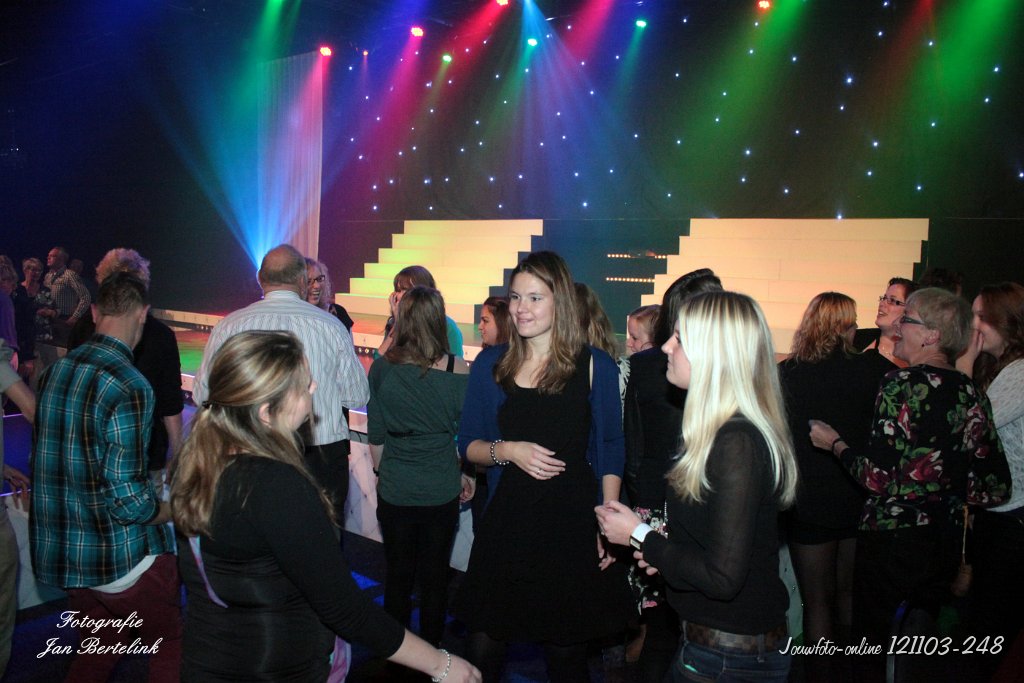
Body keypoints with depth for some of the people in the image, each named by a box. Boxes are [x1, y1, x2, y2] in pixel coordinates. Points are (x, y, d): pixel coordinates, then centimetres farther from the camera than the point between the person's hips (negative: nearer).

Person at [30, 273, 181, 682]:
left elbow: (47, 459, 14)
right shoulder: (129, 387, -22)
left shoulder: (54, 372, 3)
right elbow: (129, 500, -23)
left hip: (59, 551, 8)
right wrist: (176, 510, -4)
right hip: (122, 557, -8)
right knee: (170, 650, 12)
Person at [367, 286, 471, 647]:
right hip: (441, 491, 0)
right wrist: (464, 474, 13)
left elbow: (375, 436, 0)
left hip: (394, 491, 1)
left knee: (397, 574, 16)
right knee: (435, 576, 14)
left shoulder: (382, 367, -9)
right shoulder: (456, 370, -12)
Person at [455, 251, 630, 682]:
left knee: (565, 646, 11)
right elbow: (467, 444, 8)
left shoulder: (595, 367, -1)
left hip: (573, 521, -1)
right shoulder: (489, 365, 5)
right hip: (507, 518, 2)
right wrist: (508, 450, -12)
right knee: (482, 644, 6)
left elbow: (610, 450, 3)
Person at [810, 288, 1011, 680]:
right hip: (946, 541, 7)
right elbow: (996, 488, 3)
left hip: (891, 536, -7)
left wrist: (836, 443, -4)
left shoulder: (904, 383, -16)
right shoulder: (971, 393, 2)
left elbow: (877, 477, -20)